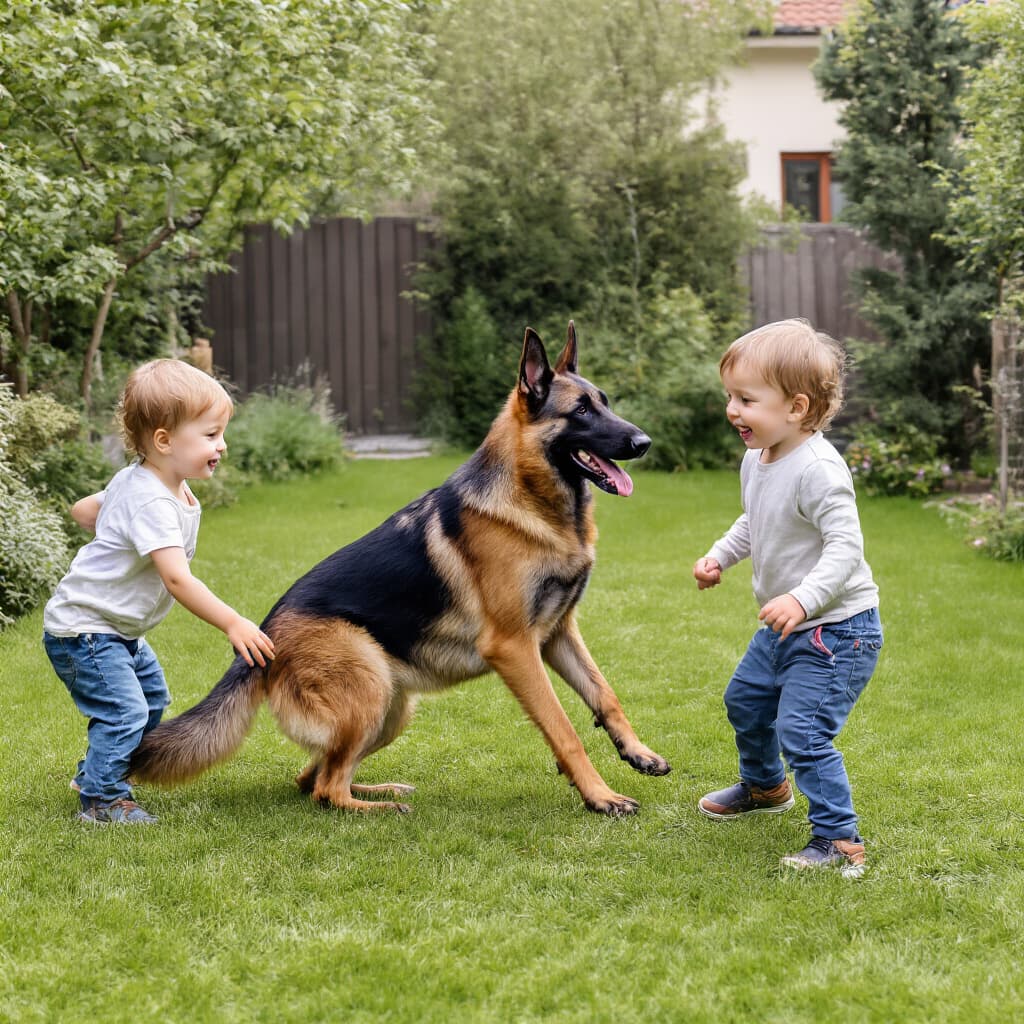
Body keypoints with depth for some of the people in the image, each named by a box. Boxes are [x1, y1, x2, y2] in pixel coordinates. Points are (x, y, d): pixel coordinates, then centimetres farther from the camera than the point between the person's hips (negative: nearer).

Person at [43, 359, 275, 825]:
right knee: (124, 712, -18)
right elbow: (177, 578, -37)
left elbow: (82, 510, 18)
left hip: (118, 629, 11)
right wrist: (233, 624, -38)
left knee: (152, 696, 22)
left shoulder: (136, 481, 2)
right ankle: (102, 799, -4)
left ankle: (95, 773, 37)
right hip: (82, 631, -11)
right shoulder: (152, 502, -29)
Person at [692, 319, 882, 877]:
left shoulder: (817, 469, -27)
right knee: (745, 699, 27)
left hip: (836, 628, -10)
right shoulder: (757, 461, 3)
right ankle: (764, 786, 53)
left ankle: (840, 841, -11)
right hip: (784, 628, 10)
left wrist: (804, 598, -42)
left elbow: (846, 545, -31)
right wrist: (720, 556, 8)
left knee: (802, 731, -19)